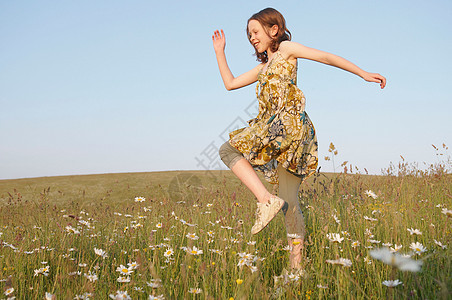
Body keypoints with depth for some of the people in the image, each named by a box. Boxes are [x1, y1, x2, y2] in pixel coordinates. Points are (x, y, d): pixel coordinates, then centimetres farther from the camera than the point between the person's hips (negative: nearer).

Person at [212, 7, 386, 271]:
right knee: (289, 201, 6)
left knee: (228, 149, -5)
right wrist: (220, 51, 33)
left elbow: (326, 57, 3)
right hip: (292, 137, 8)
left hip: (287, 122, -8)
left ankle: (266, 199, -16)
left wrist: (363, 74, -1)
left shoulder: (286, 48, 8)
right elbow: (230, 83, 31)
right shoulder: (263, 67, 31)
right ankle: (297, 263, 8)